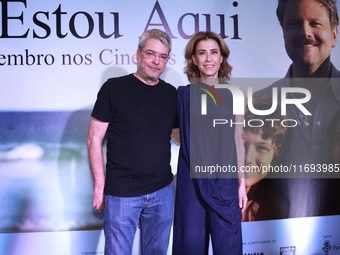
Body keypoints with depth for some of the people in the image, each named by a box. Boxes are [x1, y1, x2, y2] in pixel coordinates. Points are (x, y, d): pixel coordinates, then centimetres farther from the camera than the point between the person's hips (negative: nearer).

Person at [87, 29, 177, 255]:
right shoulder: (114, 88, -6)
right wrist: (99, 185, -8)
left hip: (162, 191, 4)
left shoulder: (171, 93, 7)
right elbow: (95, 139, -5)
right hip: (122, 193, -4)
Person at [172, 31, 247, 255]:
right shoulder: (184, 94, 1)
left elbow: (237, 140, 5)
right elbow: (184, 138, 7)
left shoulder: (234, 95, 4)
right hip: (192, 179, -1)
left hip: (225, 179, 1)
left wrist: (242, 182, 3)